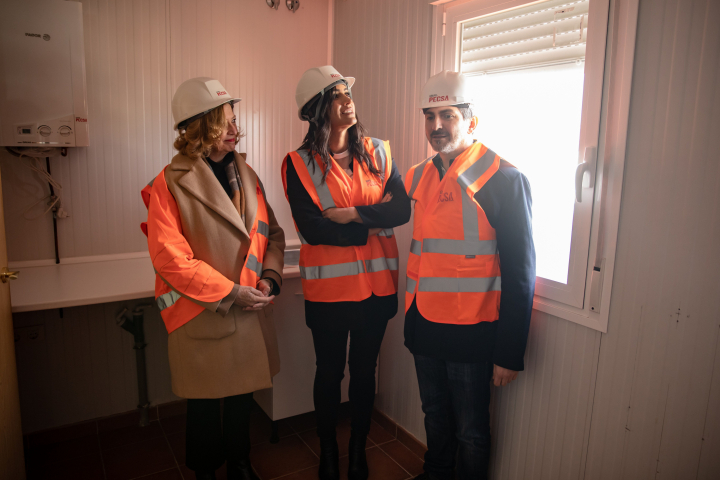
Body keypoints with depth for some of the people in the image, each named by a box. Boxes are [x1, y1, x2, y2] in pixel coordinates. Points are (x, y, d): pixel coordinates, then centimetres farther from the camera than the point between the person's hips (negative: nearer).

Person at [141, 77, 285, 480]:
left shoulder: (246, 174, 6)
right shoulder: (169, 185, -12)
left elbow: (271, 233, 9)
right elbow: (171, 258, -17)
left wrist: (269, 277, -8)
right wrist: (230, 293, -18)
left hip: (251, 311, 5)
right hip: (202, 316, -5)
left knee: (243, 396, 19)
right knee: (206, 403, 14)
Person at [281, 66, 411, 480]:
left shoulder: (378, 153, 3)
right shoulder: (299, 164, -7)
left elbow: (402, 209, -9)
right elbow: (311, 230, -18)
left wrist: (352, 214, -19)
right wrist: (375, 218, -13)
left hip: (376, 283, 3)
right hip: (328, 286, -2)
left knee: (365, 368, 16)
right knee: (330, 370, 14)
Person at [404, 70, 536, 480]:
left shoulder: (504, 180, -13)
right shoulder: (419, 177, 7)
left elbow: (520, 272, -13)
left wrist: (510, 353, -13)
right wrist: (412, 316, 12)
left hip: (471, 333, -6)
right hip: (424, 323, 6)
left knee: (470, 431, 12)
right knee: (436, 416, 24)